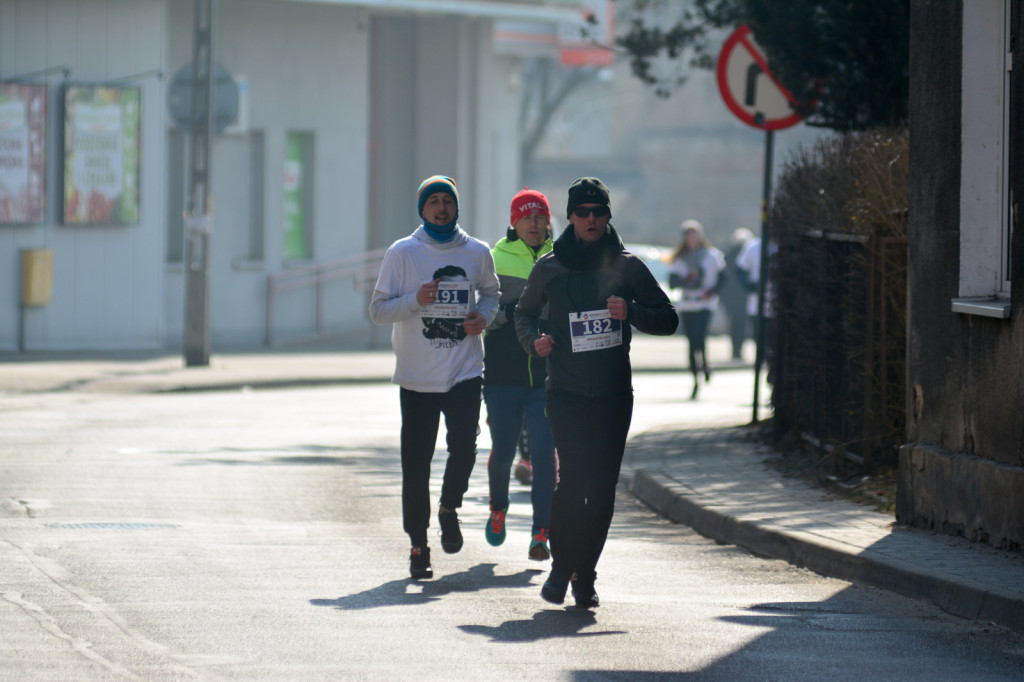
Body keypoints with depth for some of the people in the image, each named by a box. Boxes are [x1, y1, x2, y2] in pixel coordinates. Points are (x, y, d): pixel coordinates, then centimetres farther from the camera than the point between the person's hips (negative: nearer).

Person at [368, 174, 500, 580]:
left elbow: (490, 293, 23)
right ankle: (418, 544, 13)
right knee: (416, 463, 1)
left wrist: (484, 316, 1)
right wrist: (416, 300, -19)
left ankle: (449, 509, 15)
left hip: (465, 371, 1)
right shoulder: (402, 253, -1)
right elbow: (378, 310, -1)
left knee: (464, 447, -16)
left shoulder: (478, 253, 5)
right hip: (417, 377, -1)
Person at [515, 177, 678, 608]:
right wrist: (534, 340, -1)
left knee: (603, 486, 2)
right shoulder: (549, 269, 5)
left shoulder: (626, 266, 5)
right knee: (574, 475, -17)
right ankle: (561, 565, -2)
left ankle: (585, 574, 15)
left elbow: (668, 320, 7)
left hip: (614, 394, 2)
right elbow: (526, 313, 21)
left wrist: (631, 311, -12)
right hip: (566, 392, -2)